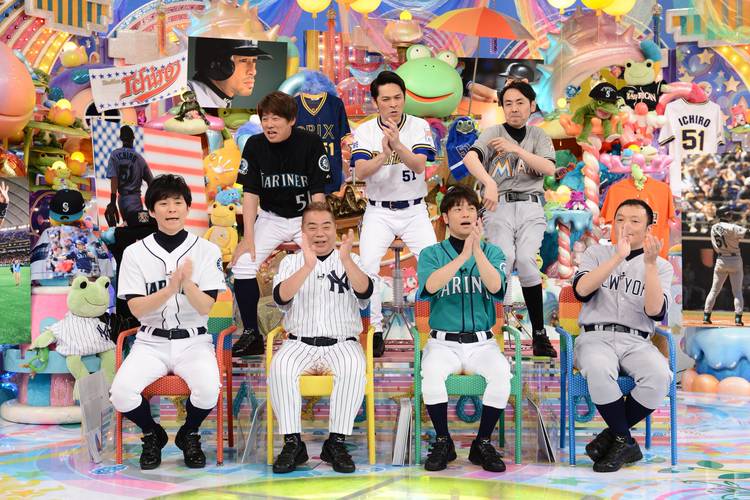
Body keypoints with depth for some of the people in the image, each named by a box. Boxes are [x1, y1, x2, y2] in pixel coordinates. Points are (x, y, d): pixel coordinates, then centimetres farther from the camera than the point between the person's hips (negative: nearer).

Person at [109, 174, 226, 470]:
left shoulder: (207, 251, 0)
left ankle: (189, 435, 6)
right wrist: (171, 288, -23)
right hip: (151, 342, 1)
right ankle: (152, 435, 9)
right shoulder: (135, 253, 1)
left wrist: (187, 284, -29)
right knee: (121, 393, -26)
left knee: (208, 389, -31)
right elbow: (136, 308, -7)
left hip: (193, 340, -1)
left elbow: (206, 306, -8)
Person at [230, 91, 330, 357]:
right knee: (242, 264, -16)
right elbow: (250, 193, -8)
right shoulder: (255, 145, -9)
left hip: (305, 217, -2)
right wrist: (248, 238, -14)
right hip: (270, 218, 2)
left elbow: (318, 193, -15)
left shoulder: (311, 143, -16)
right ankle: (251, 335, -4)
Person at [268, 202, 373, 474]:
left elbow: (364, 292, -11)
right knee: (280, 368, -31)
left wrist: (345, 260, -29)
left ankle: (336, 442, -24)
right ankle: (293, 443, -22)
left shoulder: (350, 260, 11)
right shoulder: (291, 261, 11)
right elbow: (281, 297, -10)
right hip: (300, 342, 1)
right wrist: (308, 266, -26)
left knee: (353, 369, -33)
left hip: (342, 342, 0)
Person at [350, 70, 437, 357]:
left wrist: (398, 145, -36)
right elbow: (361, 172, -15)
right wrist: (383, 155, -34)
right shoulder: (364, 131, -4)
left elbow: (419, 165, -19)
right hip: (378, 212, 0)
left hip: (414, 211, 0)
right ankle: (375, 332, -3)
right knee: (367, 268, -14)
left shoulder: (419, 127, -5)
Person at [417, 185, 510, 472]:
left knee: (502, 374, -30)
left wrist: (477, 250, -24)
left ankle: (483, 444, -13)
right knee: (431, 374, -33)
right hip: (443, 341, -1)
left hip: (482, 341, 1)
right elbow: (430, 286, -16)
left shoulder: (492, 252, 8)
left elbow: (495, 287, -12)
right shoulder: (432, 254, 5)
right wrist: (462, 256, -25)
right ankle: (443, 442, -13)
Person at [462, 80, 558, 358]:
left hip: (531, 207, 1)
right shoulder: (494, 133, 8)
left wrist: (515, 149, -9)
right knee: (505, 258, -25)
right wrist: (490, 183, -30)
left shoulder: (538, 136, 16)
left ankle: (539, 333, -14)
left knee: (526, 261, -21)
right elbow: (470, 158, -13)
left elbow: (549, 168, -2)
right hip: (499, 207, -1)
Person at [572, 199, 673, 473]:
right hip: (595, 337, -1)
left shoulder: (662, 266, 13)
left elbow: (655, 312, -4)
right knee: (599, 371, -38)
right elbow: (581, 290, -6)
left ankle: (613, 435, -10)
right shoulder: (597, 253, 14)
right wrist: (618, 257, -12)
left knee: (659, 377, -33)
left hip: (637, 341, 1)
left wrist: (650, 263, -12)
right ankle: (626, 443, -17)